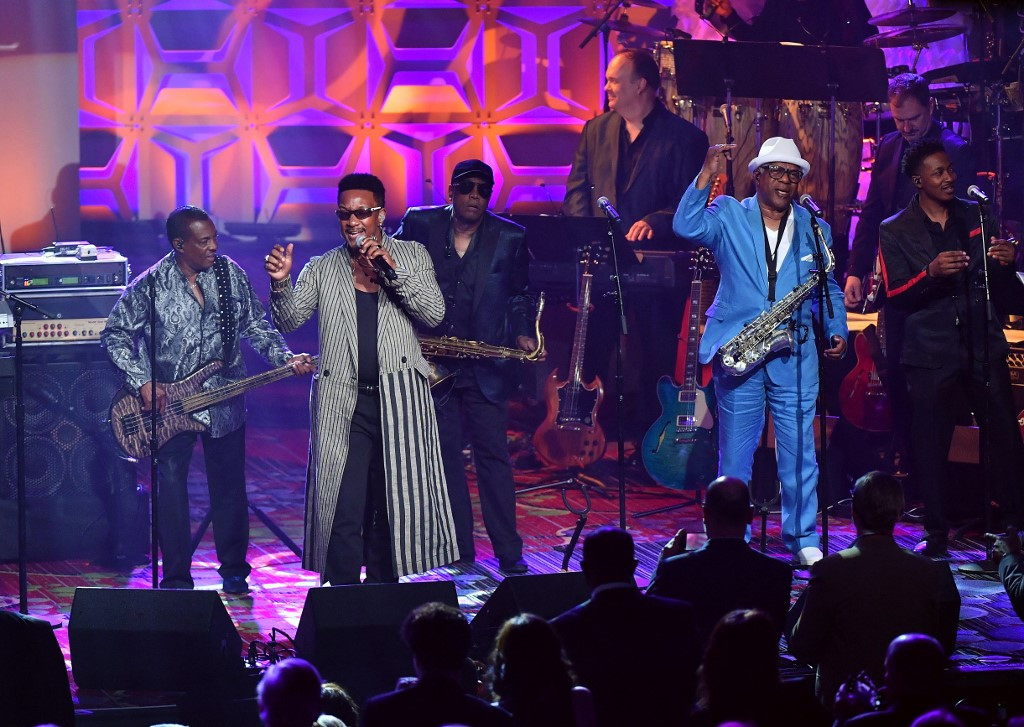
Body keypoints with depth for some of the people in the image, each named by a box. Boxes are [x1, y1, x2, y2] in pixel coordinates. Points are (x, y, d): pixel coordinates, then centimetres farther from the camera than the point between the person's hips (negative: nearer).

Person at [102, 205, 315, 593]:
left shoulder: (230, 274, 0)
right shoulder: (150, 285, -9)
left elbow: (256, 325, 8)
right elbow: (115, 335, -3)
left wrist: (285, 358, -7)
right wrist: (142, 382, -11)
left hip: (225, 401, 2)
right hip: (167, 404, -2)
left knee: (229, 487, 8)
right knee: (171, 488, -1)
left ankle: (234, 571, 21)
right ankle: (177, 580, 8)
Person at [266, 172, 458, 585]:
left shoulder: (411, 256, 8)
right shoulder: (322, 269, 10)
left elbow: (434, 313, -5)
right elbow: (289, 321, 3)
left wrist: (392, 269, -15)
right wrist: (281, 283, -17)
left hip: (399, 400, 0)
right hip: (344, 404, 0)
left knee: (395, 507, 7)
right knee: (343, 514, -6)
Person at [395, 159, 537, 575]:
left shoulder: (510, 238, 0)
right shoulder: (419, 225, 0)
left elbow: (519, 294, 10)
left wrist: (522, 333, -6)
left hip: (484, 365, -1)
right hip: (431, 361, 1)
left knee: (493, 454, -2)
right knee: (444, 456, 6)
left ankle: (509, 552, 2)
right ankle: (460, 551, 14)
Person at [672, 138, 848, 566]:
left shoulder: (814, 229, 12)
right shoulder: (729, 216, 4)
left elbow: (830, 289, 17)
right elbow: (687, 228, -15)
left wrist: (837, 332, 3)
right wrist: (707, 176, -20)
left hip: (795, 355, 2)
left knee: (799, 448, 1)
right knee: (735, 451, 4)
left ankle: (803, 539, 12)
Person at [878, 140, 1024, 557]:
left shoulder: (975, 216, 11)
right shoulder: (896, 231, 3)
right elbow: (895, 295, -6)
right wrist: (930, 272, -23)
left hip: (983, 346, 2)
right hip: (931, 350, -2)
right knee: (930, 446, -1)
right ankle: (936, 535, 10)